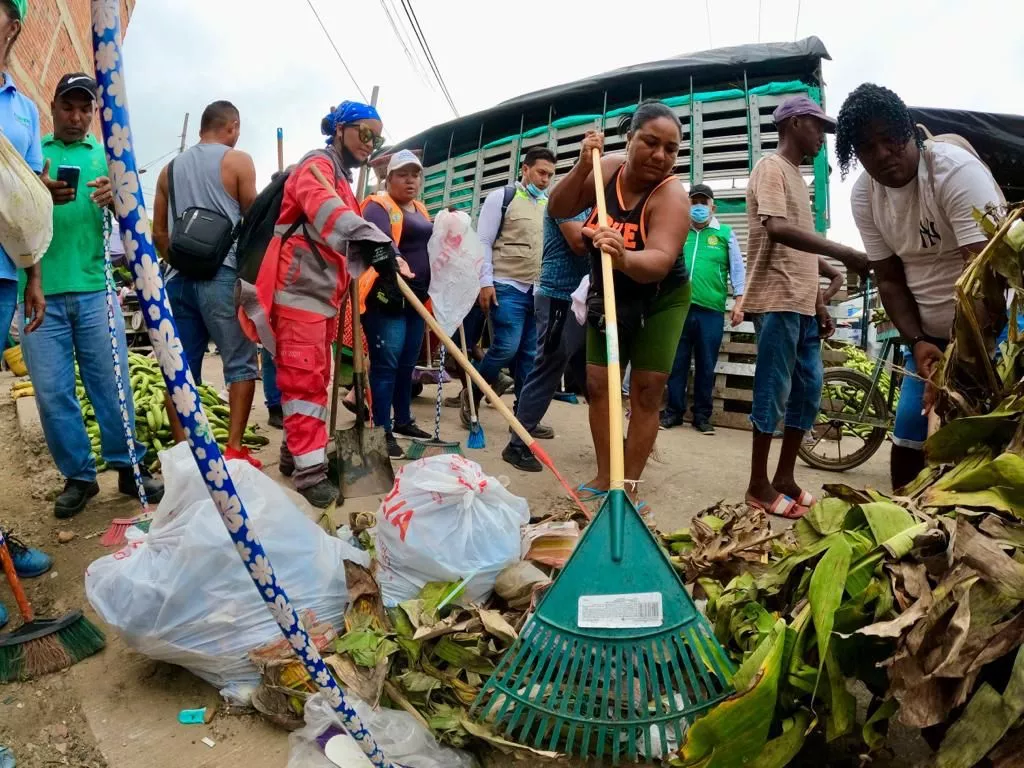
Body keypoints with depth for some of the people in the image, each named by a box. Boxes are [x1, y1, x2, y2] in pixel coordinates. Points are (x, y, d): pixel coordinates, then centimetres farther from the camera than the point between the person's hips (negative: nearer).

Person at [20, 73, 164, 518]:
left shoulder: (105, 155, 13)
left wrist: (116, 199, -17)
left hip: (95, 289, 0)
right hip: (40, 292, 0)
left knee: (112, 384, 2)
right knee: (53, 392, 2)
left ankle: (129, 467, 13)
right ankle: (78, 476, 14)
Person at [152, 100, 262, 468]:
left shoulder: (171, 168, 18)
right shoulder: (237, 160, 2)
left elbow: (158, 232, 17)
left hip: (179, 276, 6)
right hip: (223, 274, -5)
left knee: (181, 368, 6)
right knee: (241, 363, 0)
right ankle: (234, 449, -4)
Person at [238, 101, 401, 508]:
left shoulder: (342, 179, 24)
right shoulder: (317, 164, -7)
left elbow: (347, 235, 25)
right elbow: (323, 206, -31)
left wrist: (387, 260, 9)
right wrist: (374, 241, -47)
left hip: (322, 291, 10)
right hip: (299, 289, -10)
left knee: (315, 378, 14)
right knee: (304, 378, -11)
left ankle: (294, 453, 25)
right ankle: (309, 470, -9)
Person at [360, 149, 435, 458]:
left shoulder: (421, 210, 19)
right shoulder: (379, 206, -7)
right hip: (387, 297, -8)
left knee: (407, 364, 15)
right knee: (386, 364, -7)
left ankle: (403, 421, 27)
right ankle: (382, 432, -2)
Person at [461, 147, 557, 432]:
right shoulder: (501, 198, 1)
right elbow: (483, 242, -3)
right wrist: (486, 282, -12)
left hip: (540, 291, 5)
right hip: (507, 287, -5)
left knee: (530, 355, 4)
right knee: (506, 347, -13)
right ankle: (471, 394, 10)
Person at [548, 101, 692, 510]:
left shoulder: (671, 194, -27)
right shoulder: (609, 168, -11)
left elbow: (660, 260, -42)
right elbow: (558, 209, -9)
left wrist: (623, 258, -64)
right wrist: (581, 168, -25)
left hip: (659, 301, -4)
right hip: (608, 297, 5)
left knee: (646, 389, -6)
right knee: (598, 383, 3)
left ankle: (629, 486, 3)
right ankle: (604, 476, 14)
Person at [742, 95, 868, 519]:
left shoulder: (798, 177, 23)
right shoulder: (771, 168, -6)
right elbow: (778, 229, -23)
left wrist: (819, 304, 19)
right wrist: (844, 253, -25)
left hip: (802, 304, 10)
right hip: (778, 301, -10)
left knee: (807, 390, 11)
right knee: (773, 392, -6)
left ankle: (785, 476, 20)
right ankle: (759, 485, 4)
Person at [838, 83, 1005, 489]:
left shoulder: (955, 170, -20)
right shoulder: (863, 194, -4)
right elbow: (889, 279, 0)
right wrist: (916, 342, -14)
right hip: (931, 335, 5)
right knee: (907, 441, 4)